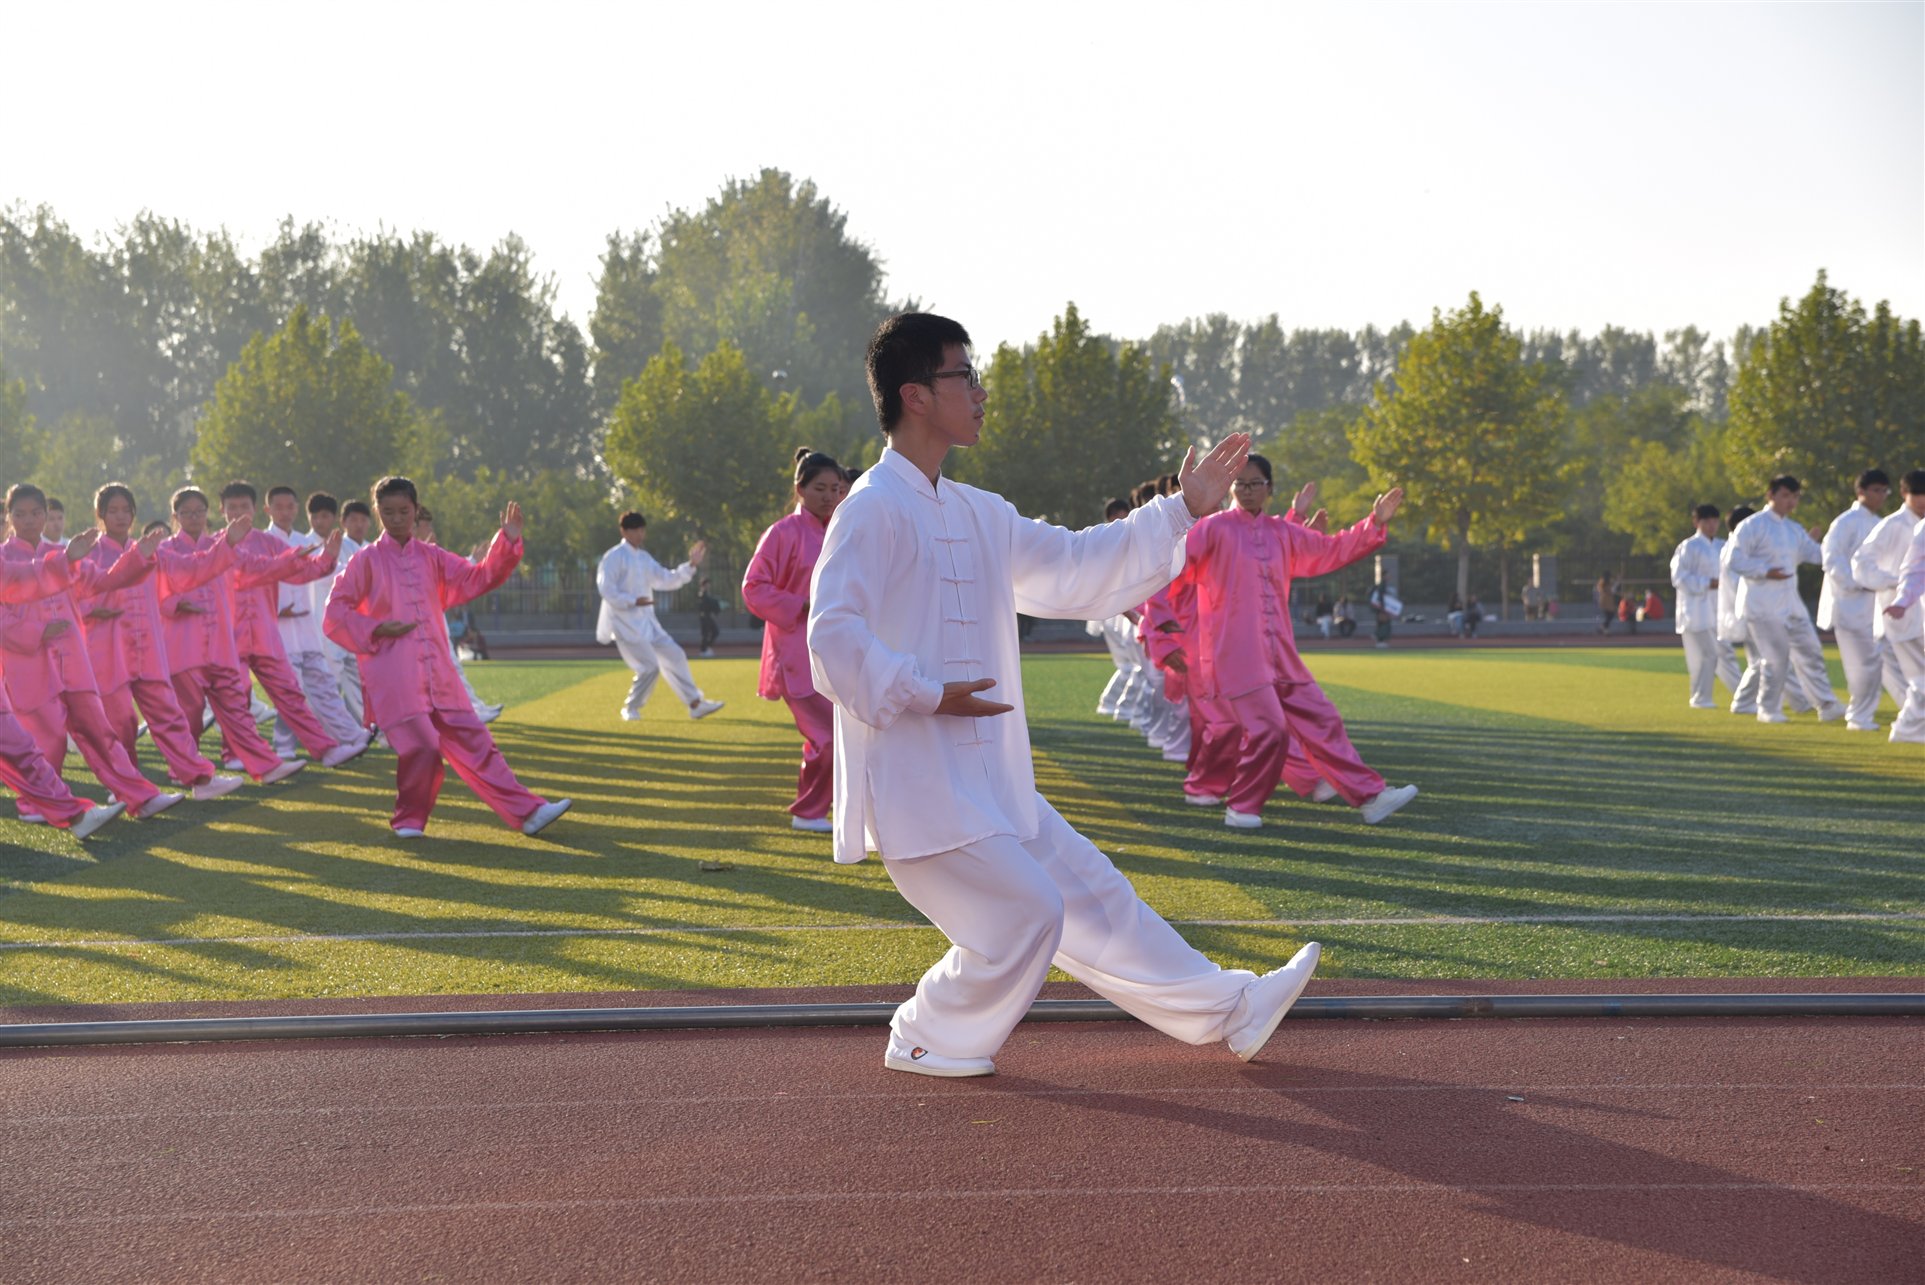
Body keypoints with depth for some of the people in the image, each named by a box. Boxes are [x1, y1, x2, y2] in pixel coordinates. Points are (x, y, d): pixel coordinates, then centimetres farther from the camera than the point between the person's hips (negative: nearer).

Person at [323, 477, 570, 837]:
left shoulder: (431, 557, 13)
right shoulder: (367, 560, 1)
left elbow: (478, 578, 10)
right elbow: (334, 616, 2)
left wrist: (508, 541, -1)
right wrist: (375, 629, -11)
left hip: (438, 674, 5)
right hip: (393, 676, -5)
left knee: (474, 742, 3)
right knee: (422, 747, -15)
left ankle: (527, 812, 2)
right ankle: (408, 819, 8)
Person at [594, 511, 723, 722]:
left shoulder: (644, 558, 14)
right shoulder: (614, 557, -11)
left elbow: (667, 580, 14)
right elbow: (606, 589, -17)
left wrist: (691, 565, 4)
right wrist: (633, 601, -24)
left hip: (645, 621, 8)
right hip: (625, 622, -8)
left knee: (674, 656, 4)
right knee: (650, 667, -11)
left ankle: (695, 704, 7)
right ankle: (630, 708, 9)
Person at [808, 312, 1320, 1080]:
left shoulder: (974, 516, 14)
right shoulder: (873, 511, -14)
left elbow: (1074, 567, 22)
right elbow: (833, 638, -22)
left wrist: (1183, 511, 20)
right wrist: (928, 694, -22)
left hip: (984, 781, 9)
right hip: (914, 783, -9)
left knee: (1089, 893, 13)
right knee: (1022, 913, -8)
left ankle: (1229, 1011, 21)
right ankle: (927, 1041, 12)